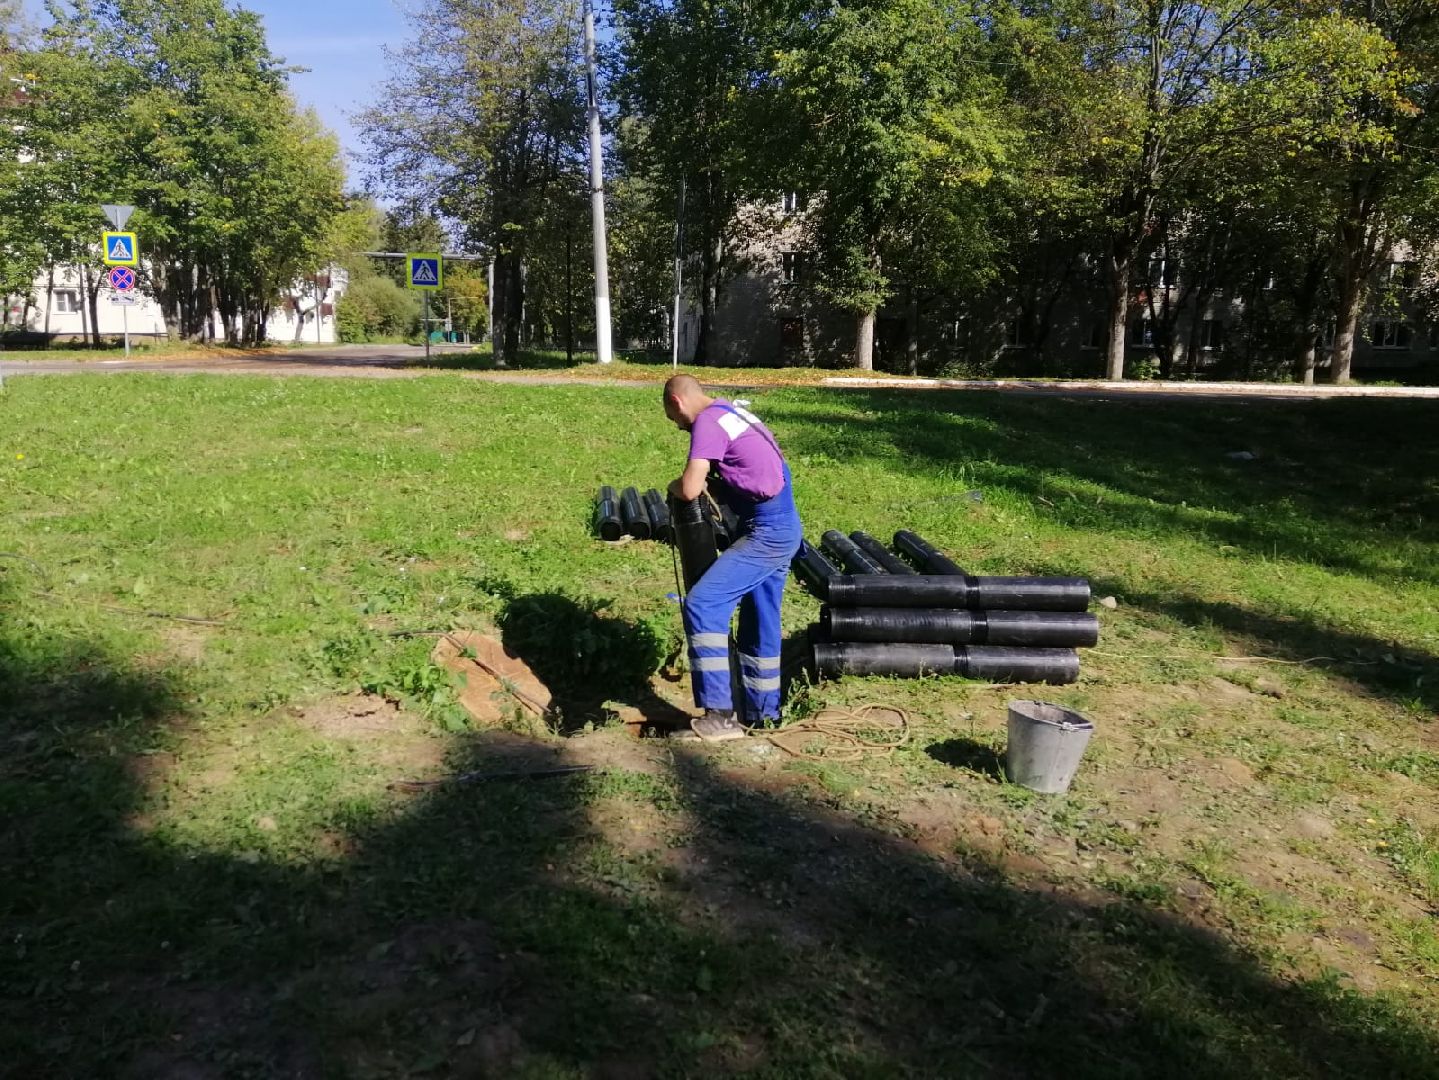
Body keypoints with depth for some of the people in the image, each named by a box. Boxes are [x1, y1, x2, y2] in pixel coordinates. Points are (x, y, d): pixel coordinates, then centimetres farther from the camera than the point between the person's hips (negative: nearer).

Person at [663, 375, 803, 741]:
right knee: (759, 622, 17)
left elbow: (690, 489, -20)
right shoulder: (730, 411, 17)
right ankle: (762, 711, 28)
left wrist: (673, 486, 2)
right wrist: (709, 485, 11)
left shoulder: (707, 421, -13)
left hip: (767, 533, -10)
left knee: (702, 606, -13)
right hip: (781, 528, 10)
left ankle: (720, 716, -14)